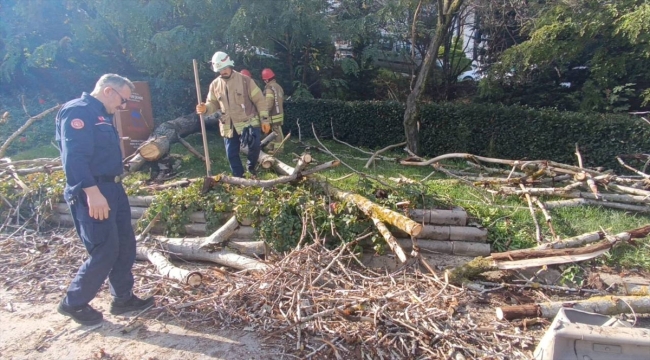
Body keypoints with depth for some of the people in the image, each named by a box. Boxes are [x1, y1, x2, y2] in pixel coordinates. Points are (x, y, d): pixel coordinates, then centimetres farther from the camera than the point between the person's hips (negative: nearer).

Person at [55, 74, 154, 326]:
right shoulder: (77, 111, -14)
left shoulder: (101, 115, 17)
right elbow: (74, 157, -25)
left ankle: (123, 299, 27)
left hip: (112, 188, 10)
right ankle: (73, 304, 17)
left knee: (125, 244, 13)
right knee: (105, 251, -3)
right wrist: (92, 192, -31)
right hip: (92, 193, -10)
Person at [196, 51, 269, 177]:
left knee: (255, 147, -8)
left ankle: (251, 167, 22)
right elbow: (213, 103, 12)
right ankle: (239, 177, 23)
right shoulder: (215, 85, 3)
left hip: (249, 122, -3)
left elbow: (259, 100, -5)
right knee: (232, 154, 7)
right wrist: (205, 108, -13)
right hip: (229, 126, 3)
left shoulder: (245, 80, -7)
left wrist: (265, 120, -8)